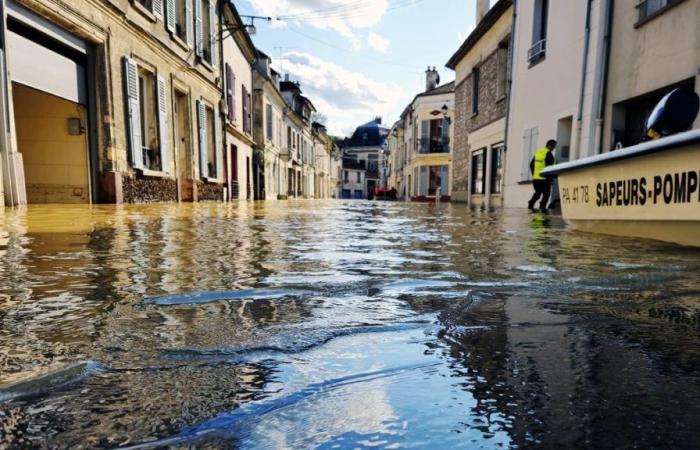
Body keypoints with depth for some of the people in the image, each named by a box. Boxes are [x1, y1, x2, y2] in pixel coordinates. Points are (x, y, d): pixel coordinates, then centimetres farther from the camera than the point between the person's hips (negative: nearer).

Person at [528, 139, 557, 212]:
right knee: (546, 194, 3)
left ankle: (531, 204, 8)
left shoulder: (537, 152, 12)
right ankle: (542, 207, -4)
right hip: (544, 178, -7)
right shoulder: (549, 154, -10)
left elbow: (531, 164, 15)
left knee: (537, 192, 18)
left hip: (535, 178, 7)